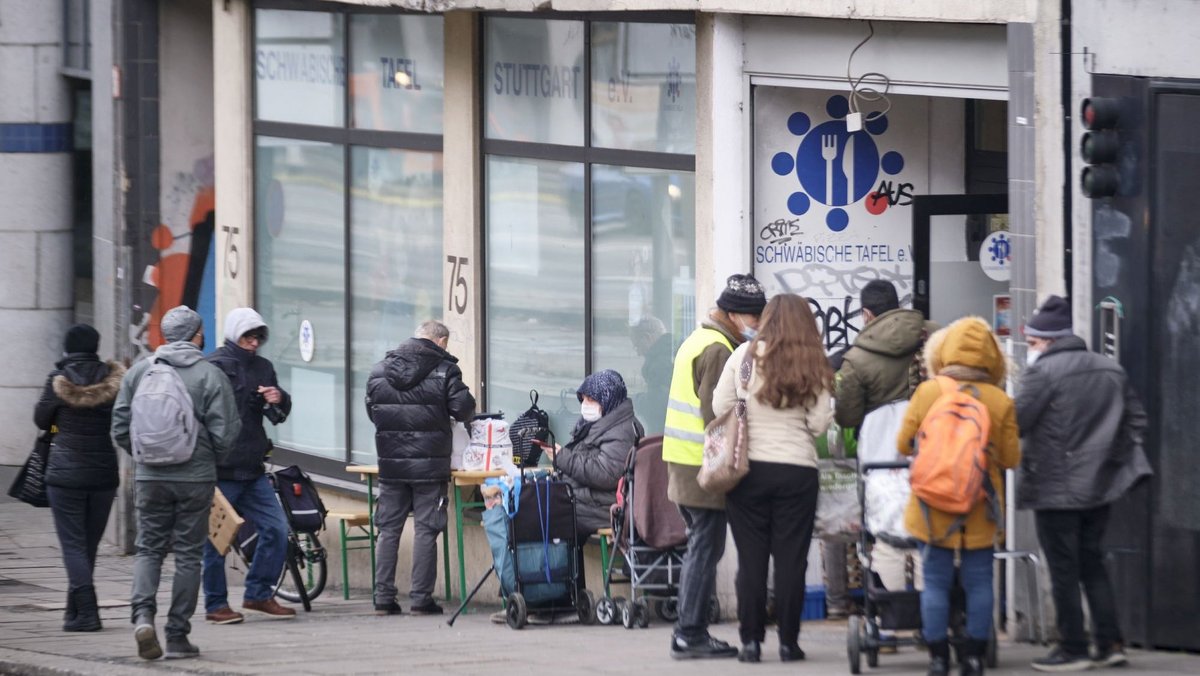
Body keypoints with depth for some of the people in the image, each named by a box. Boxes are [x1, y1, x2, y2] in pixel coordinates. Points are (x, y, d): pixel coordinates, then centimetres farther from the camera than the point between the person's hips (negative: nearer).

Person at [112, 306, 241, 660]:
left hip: (150, 476, 2)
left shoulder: (139, 371, 1)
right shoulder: (210, 375, -7)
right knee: (188, 554, 6)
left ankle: (143, 614, -14)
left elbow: (120, 426, 4)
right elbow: (224, 432, -8)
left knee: (148, 548, 10)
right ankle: (178, 636, 7)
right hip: (196, 477, -2)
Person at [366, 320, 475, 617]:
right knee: (425, 530, 2)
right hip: (429, 463, -3)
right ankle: (421, 598, 0)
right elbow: (463, 408, -10)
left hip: (391, 462, 3)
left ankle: (383, 598, 7)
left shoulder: (380, 369, 6)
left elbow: (372, 411, 11)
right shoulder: (444, 370, -7)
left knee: (388, 530, 9)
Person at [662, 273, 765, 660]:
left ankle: (688, 634, 16)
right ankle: (691, 634, -7)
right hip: (704, 466, -10)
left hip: (684, 464, 10)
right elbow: (716, 413, -19)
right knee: (706, 549, -7)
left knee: (700, 547, 14)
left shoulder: (698, 341, 19)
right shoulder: (718, 350, -13)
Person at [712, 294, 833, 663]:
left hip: (749, 468, 0)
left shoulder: (745, 355, -3)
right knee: (791, 559, 5)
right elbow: (820, 423, -3)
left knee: (751, 559, 5)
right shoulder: (813, 365, -1)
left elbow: (720, 407, -2)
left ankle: (751, 641, 5)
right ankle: (788, 642, 6)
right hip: (797, 470, 0)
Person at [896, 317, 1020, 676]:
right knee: (978, 582, 8)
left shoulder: (926, 393, -6)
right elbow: (1010, 458, 0)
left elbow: (904, 444, 2)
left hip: (933, 508, 0)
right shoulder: (1000, 402, -6)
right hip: (980, 511, 0)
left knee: (936, 582, 5)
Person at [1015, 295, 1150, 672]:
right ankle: (1110, 644, 11)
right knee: (1092, 565, 15)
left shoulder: (1043, 372, -13)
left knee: (1063, 571, 0)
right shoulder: (1110, 370, 9)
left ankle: (1073, 650, 3)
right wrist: (1113, 454, 15)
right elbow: (1136, 419, 12)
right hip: (1100, 485, 7)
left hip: (1056, 488, -7)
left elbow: (1016, 424, -16)